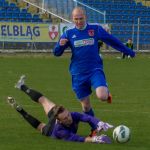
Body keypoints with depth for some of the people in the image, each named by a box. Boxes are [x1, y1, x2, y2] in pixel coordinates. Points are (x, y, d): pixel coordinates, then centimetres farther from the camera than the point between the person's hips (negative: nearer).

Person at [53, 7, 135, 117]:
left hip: (95, 70, -2)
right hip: (78, 74, 2)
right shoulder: (69, 34, 1)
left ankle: (106, 91, 13)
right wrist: (60, 45, -22)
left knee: (102, 96, -24)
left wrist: (128, 52, 17)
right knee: (86, 105, 6)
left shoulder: (96, 29, 0)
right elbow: (57, 53, 1)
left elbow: (113, 41, 12)